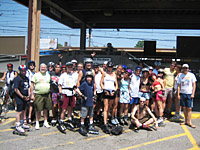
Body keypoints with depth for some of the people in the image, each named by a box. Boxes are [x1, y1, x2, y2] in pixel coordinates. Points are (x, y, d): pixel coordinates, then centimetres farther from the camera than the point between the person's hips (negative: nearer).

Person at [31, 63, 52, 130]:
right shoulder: (36, 75, 1)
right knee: (38, 109, -1)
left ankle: (45, 122, 22)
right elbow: (32, 85, -1)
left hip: (47, 94, 4)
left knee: (46, 109, 9)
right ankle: (37, 123, 10)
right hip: (38, 94, -3)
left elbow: (50, 84, 18)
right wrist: (32, 94, -8)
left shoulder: (48, 75, 13)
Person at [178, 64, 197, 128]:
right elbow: (179, 85, 9)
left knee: (189, 108, -5)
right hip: (182, 93, 2)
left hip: (189, 94, -2)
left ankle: (189, 122, -2)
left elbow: (194, 85, 2)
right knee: (184, 108, 5)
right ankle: (186, 121, 14)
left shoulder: (191, 75, 3)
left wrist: (193, 94, -6)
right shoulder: (180, 76, 8)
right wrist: (178, 94, 2)